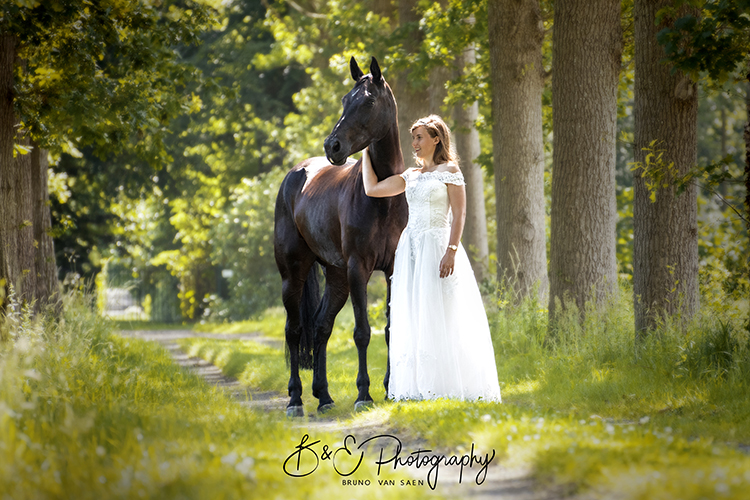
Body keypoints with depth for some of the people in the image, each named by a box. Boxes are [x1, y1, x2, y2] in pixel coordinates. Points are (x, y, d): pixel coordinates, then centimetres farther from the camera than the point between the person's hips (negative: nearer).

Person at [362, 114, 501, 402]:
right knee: (412, 317, 4)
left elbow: (459, 214, -9)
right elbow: (372, 189, 14)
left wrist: (452, 251, -19)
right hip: (411, 248, 7)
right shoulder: (412, 176, 16)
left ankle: (447, 385, -5)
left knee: (438, 314, -8)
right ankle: (418, 385, 8)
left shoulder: (449, 170, -2)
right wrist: (366, 150, 18)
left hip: (437, 246, -7)